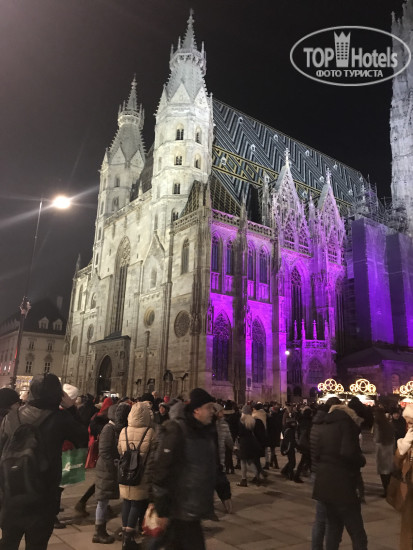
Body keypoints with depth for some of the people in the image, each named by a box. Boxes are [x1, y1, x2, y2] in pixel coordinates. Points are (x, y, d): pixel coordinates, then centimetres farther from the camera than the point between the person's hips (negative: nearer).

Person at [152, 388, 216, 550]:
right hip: (181, 508, -7)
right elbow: (162, 471, -18)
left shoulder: (205, 430, 6)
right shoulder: (176, 431, -18)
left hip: (196, 505, 7)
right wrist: (162, 510, -15)